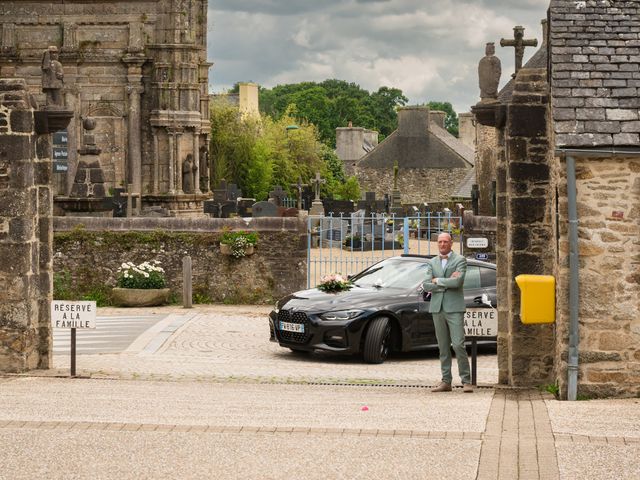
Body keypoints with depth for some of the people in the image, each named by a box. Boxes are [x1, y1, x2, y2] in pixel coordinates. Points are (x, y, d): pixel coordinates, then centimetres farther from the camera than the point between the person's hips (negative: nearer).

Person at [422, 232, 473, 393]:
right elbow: (426, 285, 3)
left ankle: (466, 381, -5)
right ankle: (446, 382, 9)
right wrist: (447, 283, -7)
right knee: (443, 347, 6)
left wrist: (437, 280, -5)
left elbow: (458, 282, -15)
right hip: (437, 308, 4)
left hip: (454, 308, -4)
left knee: (458, 345, -10)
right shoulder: (432, 262, 15)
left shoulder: (460, 260, 1)